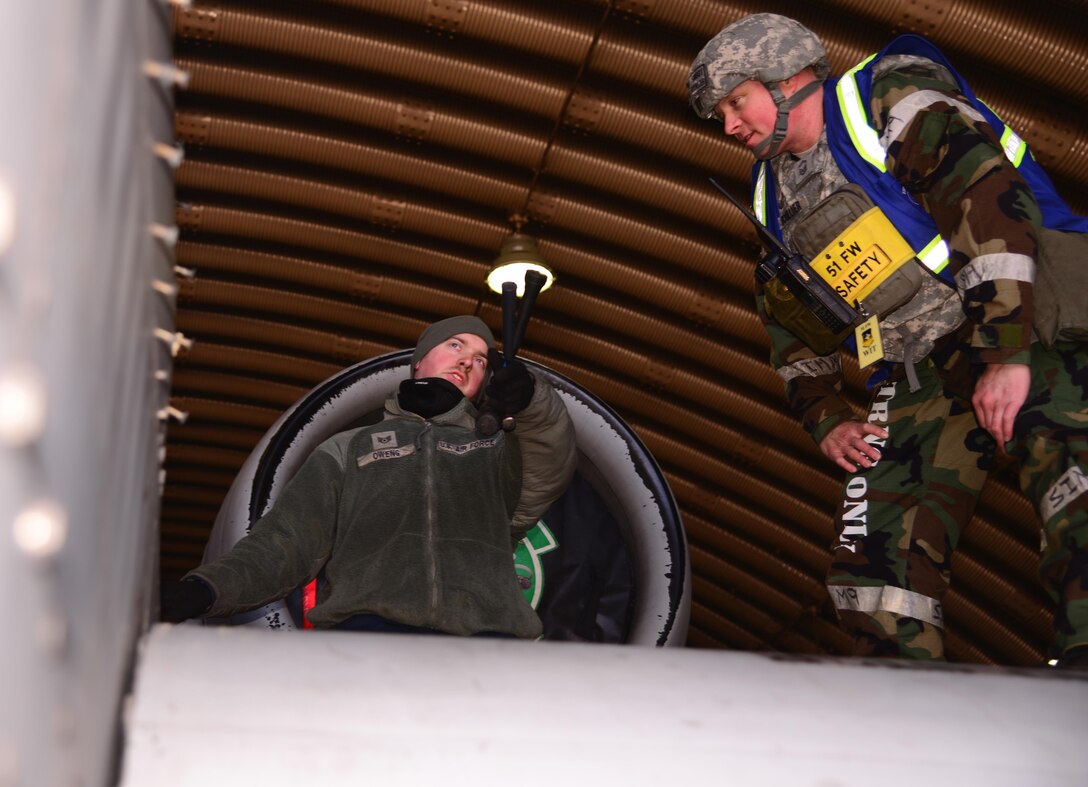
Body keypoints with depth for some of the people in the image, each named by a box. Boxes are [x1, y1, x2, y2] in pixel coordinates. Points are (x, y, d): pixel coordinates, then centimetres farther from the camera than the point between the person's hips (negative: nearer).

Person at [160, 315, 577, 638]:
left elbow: (549, 471, 9)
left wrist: (530, 400, -15)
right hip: (368, 626, 0)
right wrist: (204, 588, 1)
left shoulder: (496, 452, 34)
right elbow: (285, 544, 21)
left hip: (481, 633, 1)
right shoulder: (348, 449, 34)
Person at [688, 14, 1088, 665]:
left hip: (1028, 328, -7)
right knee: (873, 556, -3)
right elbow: (795, 332, 26)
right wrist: (825, 420, 11)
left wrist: (1008, 353, -23)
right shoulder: (776, 201, 17)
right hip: (924, 377, 8)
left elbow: (992, 198, -18)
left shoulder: (889, 99, -6)